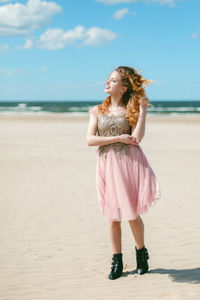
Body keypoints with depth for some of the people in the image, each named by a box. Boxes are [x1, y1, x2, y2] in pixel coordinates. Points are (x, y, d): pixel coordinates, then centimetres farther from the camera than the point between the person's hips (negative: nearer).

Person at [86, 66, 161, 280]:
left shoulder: (131, 110, 4)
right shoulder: (97, 111, 11)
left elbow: (137, 138, -11)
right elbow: (90, 139, -2)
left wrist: (143, 110, -7)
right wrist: (118, 138, -10)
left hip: (129, 162, -2)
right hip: (107, 164, 2)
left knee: (132, 214, 0)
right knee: (113, 216, 5)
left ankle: (141, 252, 25)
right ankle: (117, 261, 16)